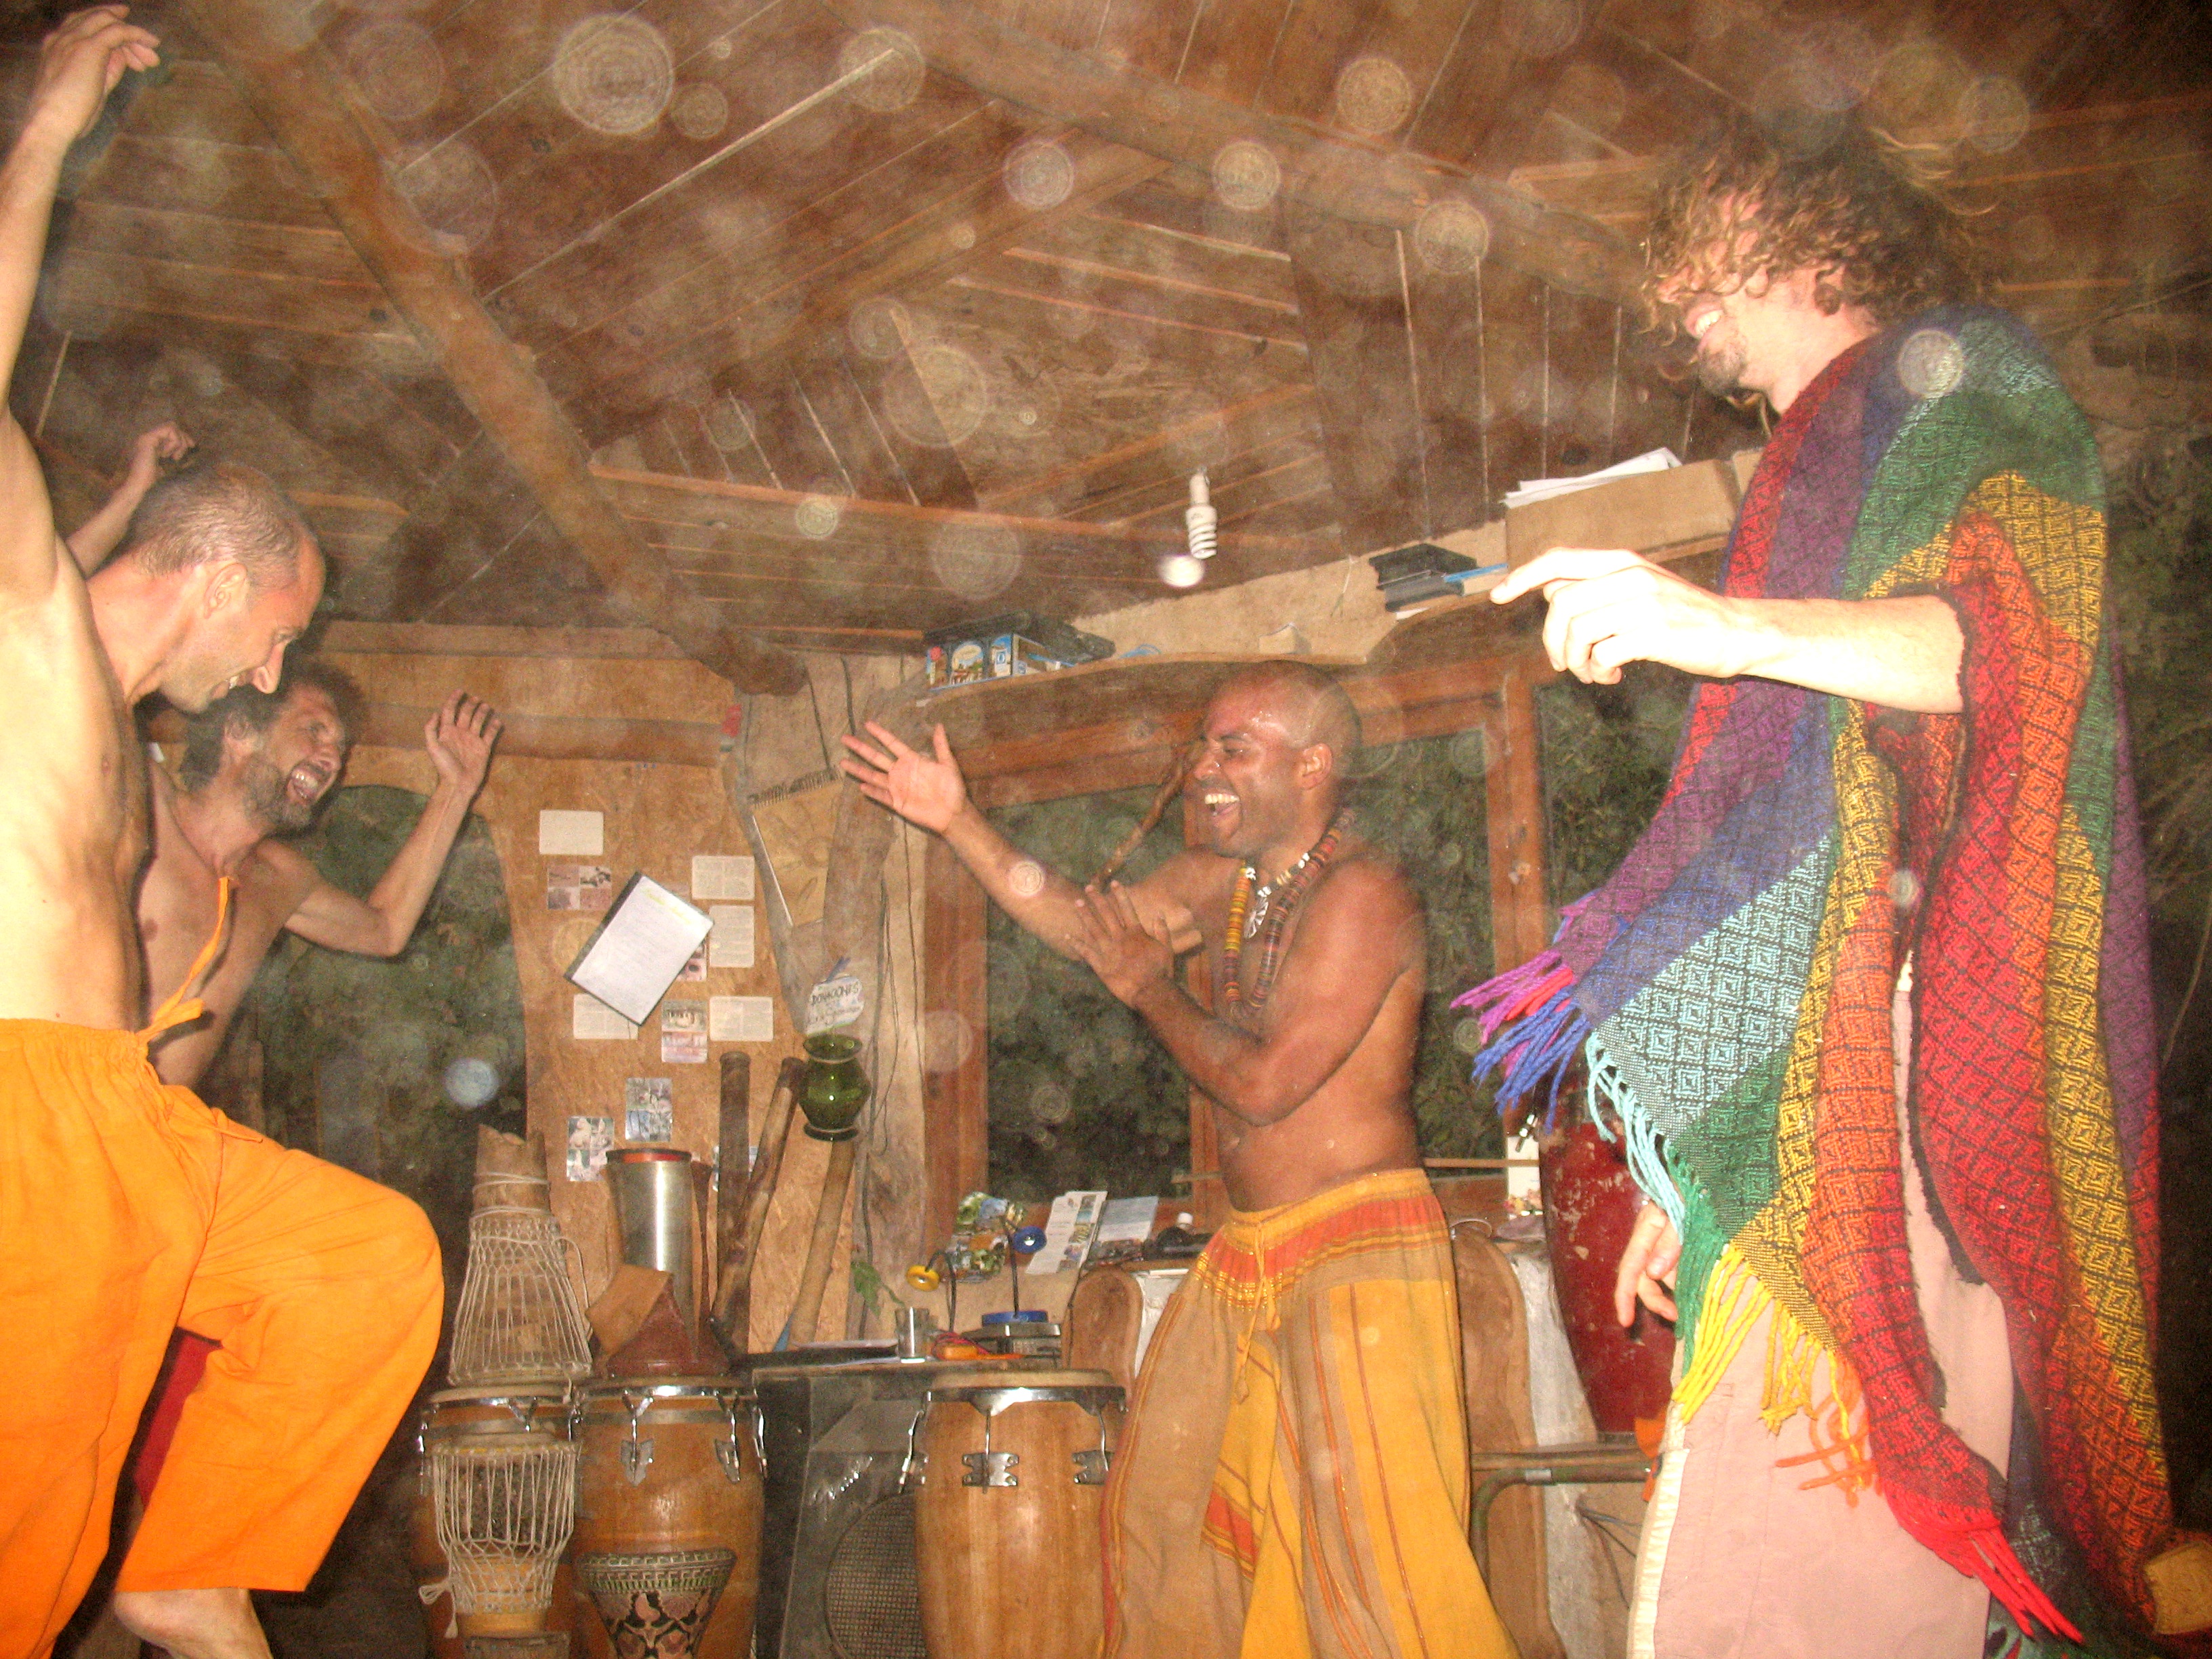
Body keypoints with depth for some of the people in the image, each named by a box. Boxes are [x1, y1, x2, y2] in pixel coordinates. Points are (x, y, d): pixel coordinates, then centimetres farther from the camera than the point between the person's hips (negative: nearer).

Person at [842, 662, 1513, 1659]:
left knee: (1373, 1535, -11)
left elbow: (1264, 1083, -21)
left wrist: (1151, 990, -5)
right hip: (1249, 1258, 9)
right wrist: (958, 823, 13)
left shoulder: (1359, 894, -17)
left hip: (1358, 1254, -9)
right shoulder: (1226, 878, 10)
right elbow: (1083, 923, 21)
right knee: (1163, 1496, 16)